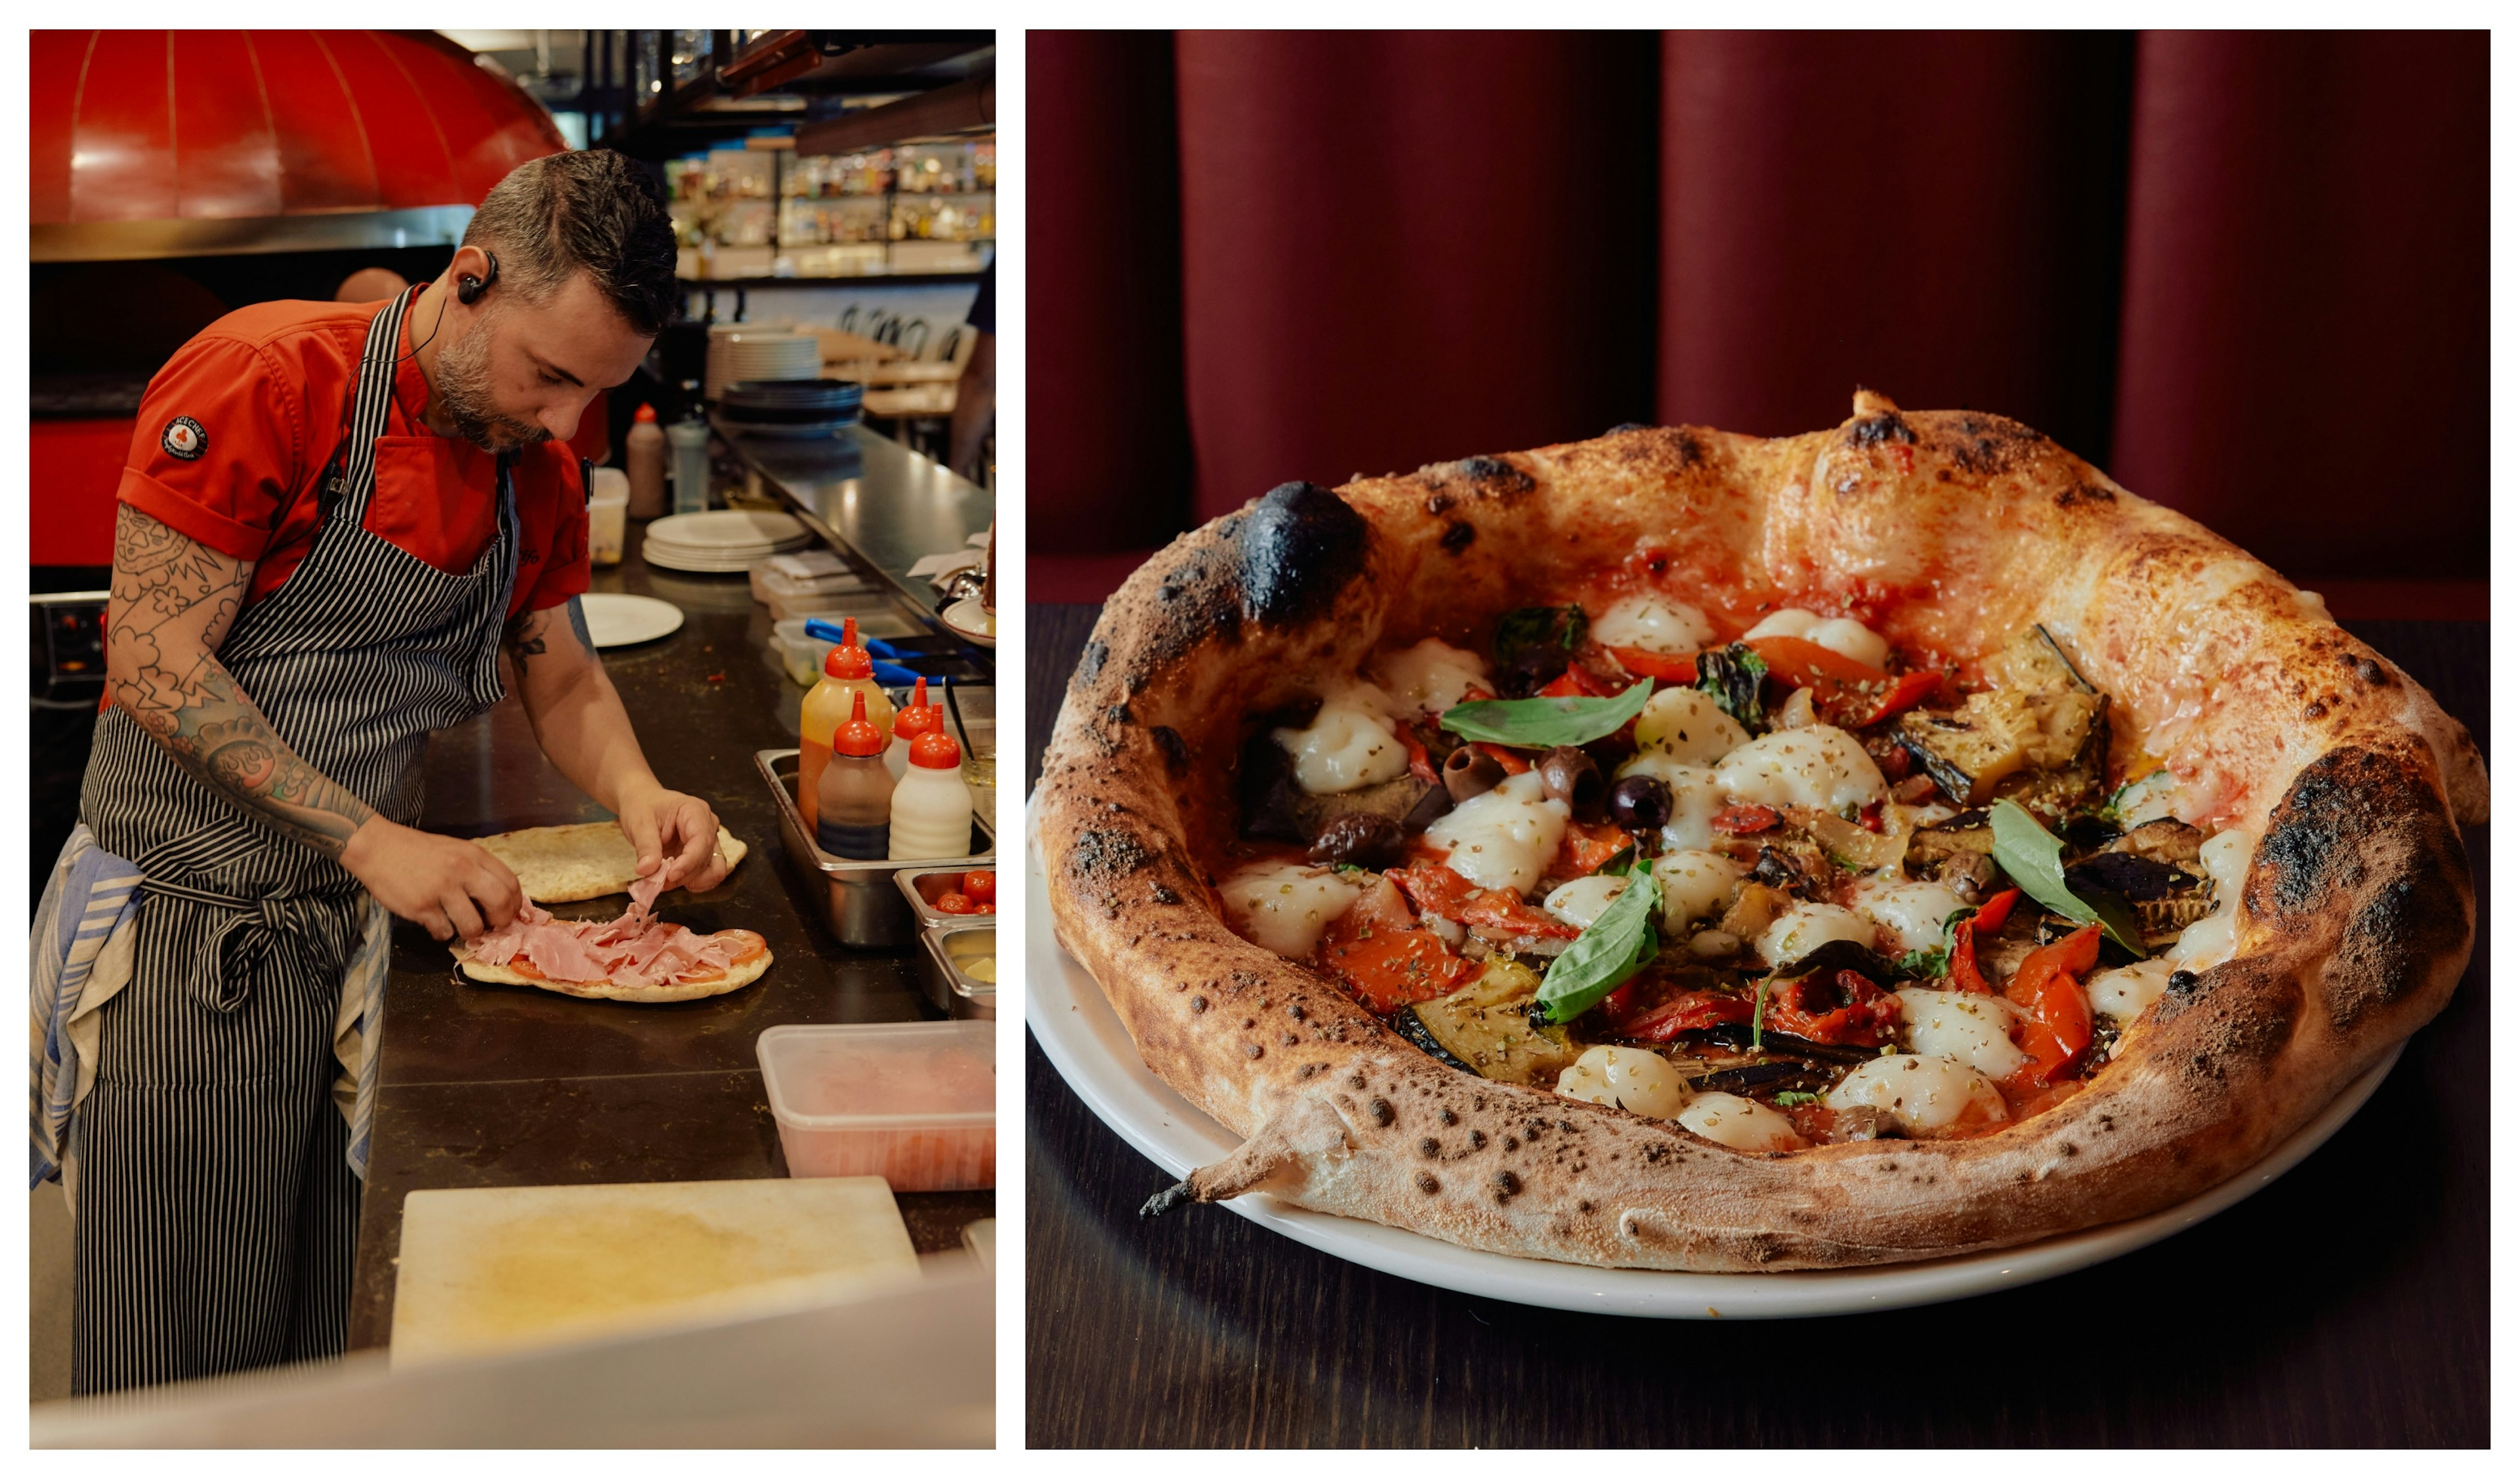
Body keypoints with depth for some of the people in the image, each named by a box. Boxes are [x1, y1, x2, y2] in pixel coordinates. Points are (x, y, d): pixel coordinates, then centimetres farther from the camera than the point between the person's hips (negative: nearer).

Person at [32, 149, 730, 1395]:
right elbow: (154, 663, -19)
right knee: (167, 1360, 3)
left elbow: (564, 683, 15)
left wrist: (637, 794, -7)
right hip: (186, 933, -5)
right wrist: (371, 840, -23)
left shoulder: (538, 471, 4)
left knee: (312, 1338, 13)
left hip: (355, 930, 6)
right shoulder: (264, 381, -16)